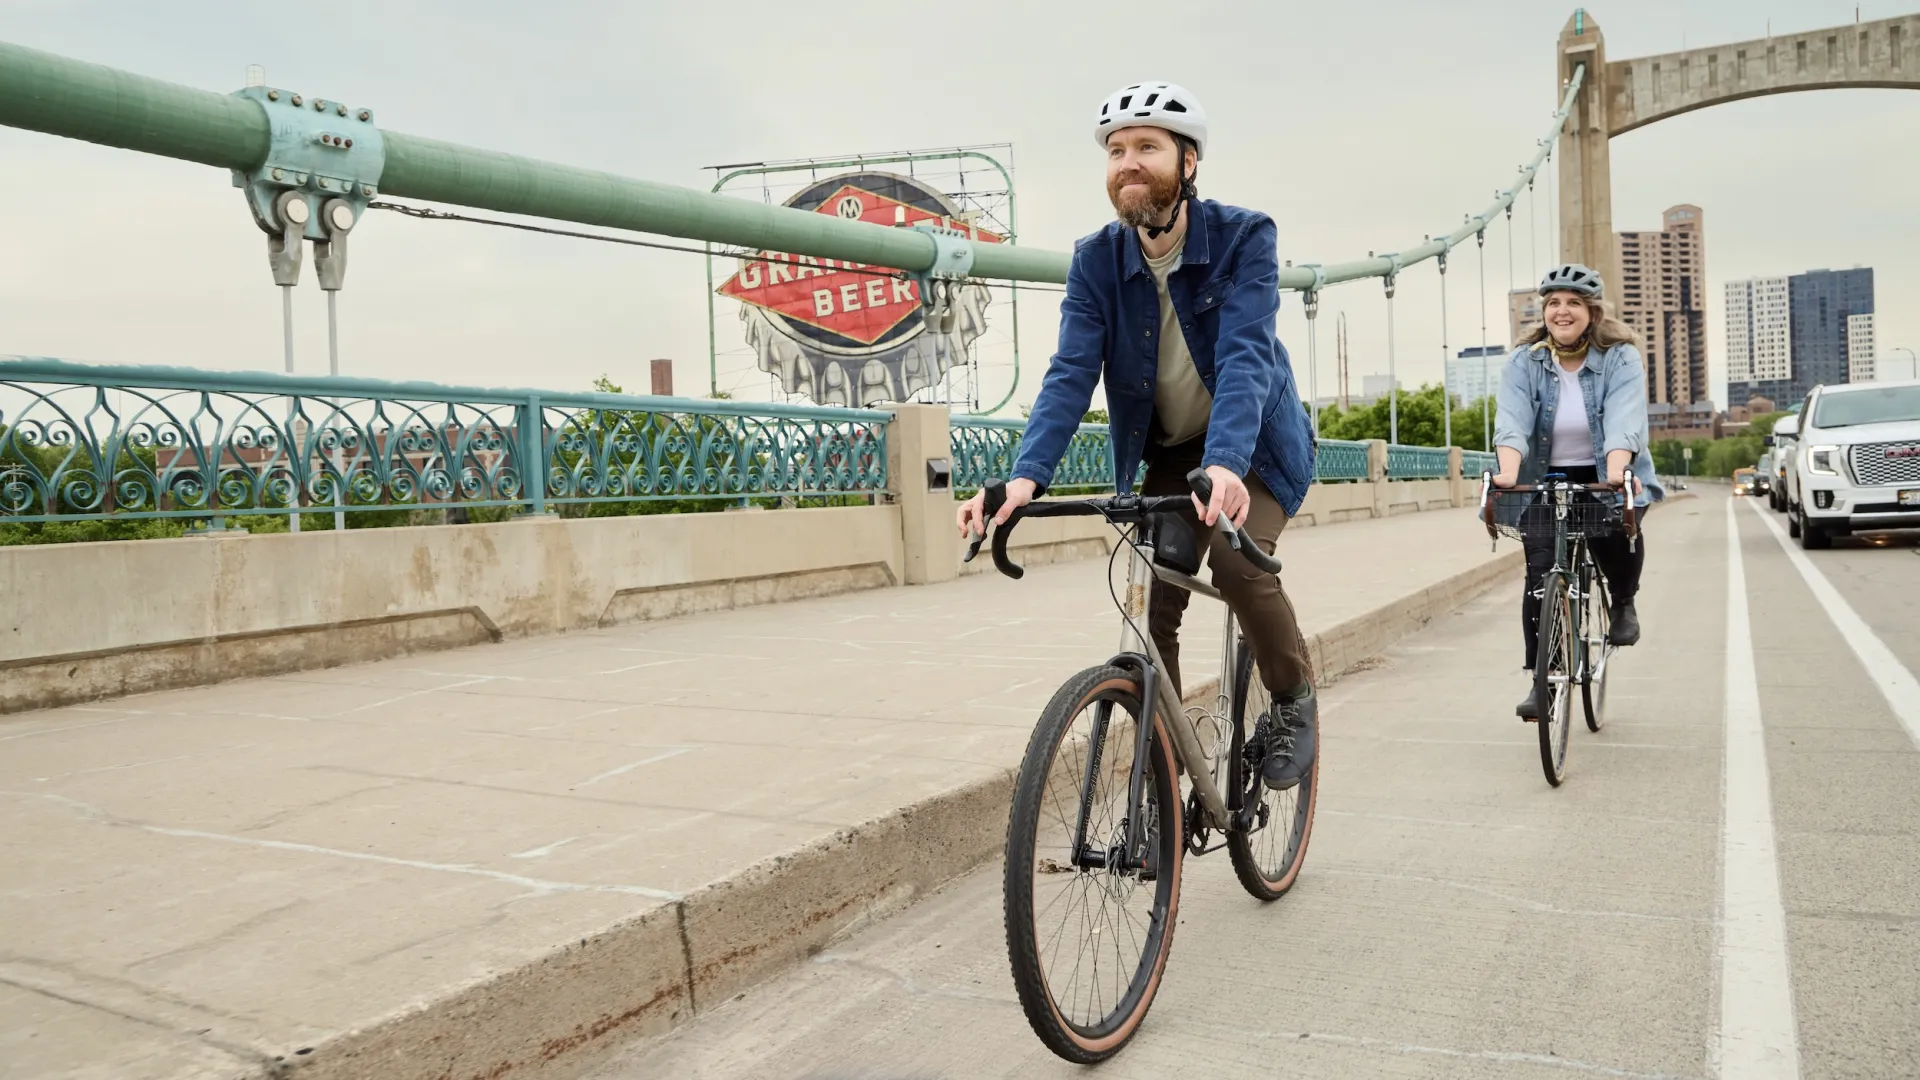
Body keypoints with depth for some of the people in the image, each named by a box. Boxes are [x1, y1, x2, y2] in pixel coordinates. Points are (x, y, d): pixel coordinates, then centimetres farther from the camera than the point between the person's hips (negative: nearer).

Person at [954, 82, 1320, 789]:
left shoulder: (1244, 237, -18)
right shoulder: (1096, 261, -10)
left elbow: (1244, 355, -33)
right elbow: (1071, 373, -20)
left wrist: (1223, 463, -50)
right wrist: (1026, 476, -37)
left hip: (1256, 446, -3)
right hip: (1165, 456, 3)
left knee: (1236, 561, -28)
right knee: (1150, 606, -7)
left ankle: (1294, 699, 0)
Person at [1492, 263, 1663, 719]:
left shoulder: (1620, 359, -8)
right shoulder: (1524, 362, -5)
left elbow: (1623, 420, -25)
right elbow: (1512, 421, -20)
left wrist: (1616, 473, -43)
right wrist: (1508, 473, -39)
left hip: (1606, 478, -1)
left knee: (1616, 535, -30)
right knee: (1541, 570, -10)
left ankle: (1623, 602, 6)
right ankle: (1540, 679, 0)